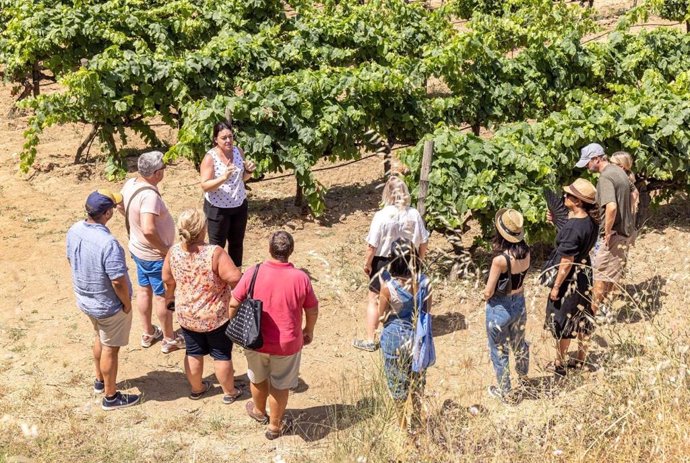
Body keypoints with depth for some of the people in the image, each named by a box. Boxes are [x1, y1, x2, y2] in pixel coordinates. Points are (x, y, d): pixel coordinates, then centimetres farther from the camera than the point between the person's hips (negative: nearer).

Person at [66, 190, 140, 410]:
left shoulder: (74, 230, -11)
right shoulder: (108, 243, -35)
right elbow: (118, 281, -29)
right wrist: (127, 303, -12)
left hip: (85, 299, 7)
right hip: (109, 306, -7)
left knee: (100, 337, 30)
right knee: (110, 348, 12)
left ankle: (100, 380, 49)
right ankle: (111, 396, 29)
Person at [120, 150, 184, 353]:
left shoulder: (130, 183, -7)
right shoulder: (149, 196, -34)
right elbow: (148, 230, -42)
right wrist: (165, 249, -27)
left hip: (138, 249, 8)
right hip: (154, 255, -8)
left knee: (144, 289, 22)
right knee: (163, 296, 9)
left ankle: (148, 333, 40)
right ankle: (169, 339, 25)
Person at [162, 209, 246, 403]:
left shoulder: (174, 252, -14)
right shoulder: (214, 253, -29)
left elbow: (168, 280, 1)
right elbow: (235, 278, -32)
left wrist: (169, 297, 21)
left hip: (186, 315, 4)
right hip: (216, 316, -4)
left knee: (193, 353, 23)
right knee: (222, 355, 16)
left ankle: (196, 389, 42)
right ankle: (229, 392, 34)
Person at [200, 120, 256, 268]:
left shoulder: (238, 151, -2)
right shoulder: (210, 158, -19)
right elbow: (205, 186, -22)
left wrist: (249, 171, -11)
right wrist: (223, 177, -36)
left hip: (239, 205, 6)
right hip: (218, 208, -6)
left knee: (237, 242, 19)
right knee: (217, 245, 7)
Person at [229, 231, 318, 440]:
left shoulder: (253, 273, -17)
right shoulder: (301, 278, -18)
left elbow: (233, 304, -10)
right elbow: (312, 310, -5)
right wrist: (309, 331, 14)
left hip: (256, 340, 1)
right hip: (287, 344, -1)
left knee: (258, 378, 27)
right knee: (280, 385, 18)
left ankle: (259, 411, 50)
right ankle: (275, 426, 33)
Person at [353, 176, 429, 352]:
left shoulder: (382, 216, -21)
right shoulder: (414, 215, -10)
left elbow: (372, 246, -17)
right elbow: (423, 243, -1)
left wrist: (367, 263, -2)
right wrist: (419, 259, 16)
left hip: (383, 262, -4)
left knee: (374, 301, 10)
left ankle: (370, 340, 13)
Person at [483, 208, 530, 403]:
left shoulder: (500, 259, -30)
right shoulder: (525, 252, -11)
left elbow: (488, 292, -21)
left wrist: (486, 294, 0)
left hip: (500, 308, -6)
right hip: (519, 304, 6)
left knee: (499, 352, 15)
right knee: (519, 344, 29)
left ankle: (506, 393, 29)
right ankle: (524, 380, 50)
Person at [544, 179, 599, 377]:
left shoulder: (573, 227, -29)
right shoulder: (590, 221, -4)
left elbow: (566, 262, -25)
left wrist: (556, 287, -15)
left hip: (570, 278, -8)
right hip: (585, 273, 8)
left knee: (562, 323, 8)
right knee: (583, 319, 20)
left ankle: (559, 365, 22)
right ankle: (580, 360, 35)